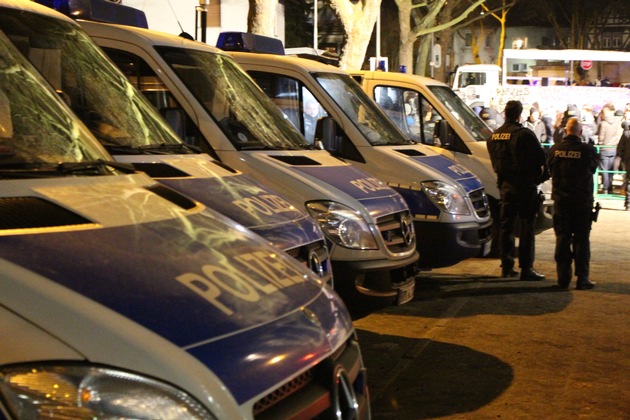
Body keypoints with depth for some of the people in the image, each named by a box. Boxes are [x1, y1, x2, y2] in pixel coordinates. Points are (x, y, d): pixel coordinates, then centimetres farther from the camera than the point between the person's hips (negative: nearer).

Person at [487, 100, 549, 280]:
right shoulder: (524, 134, -14)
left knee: (505, 225, 13)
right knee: (526, 226, -3)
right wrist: (544, 174, 6)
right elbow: (541, 158, -11)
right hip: (524, 185, -6)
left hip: (505, 184, 7)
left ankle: (507, 265, 16)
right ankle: (526, 268, -4)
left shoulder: (494, 136, 8)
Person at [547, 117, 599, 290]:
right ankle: (582, 279, 5)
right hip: (582, 201, -2)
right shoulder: (588, 150, -12)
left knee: (562, 238, 10)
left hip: (560, 200, 3)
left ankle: (563, 277, 11)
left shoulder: (554, 150, -4)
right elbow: (594, 167, 2)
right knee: (581, 239, 4)